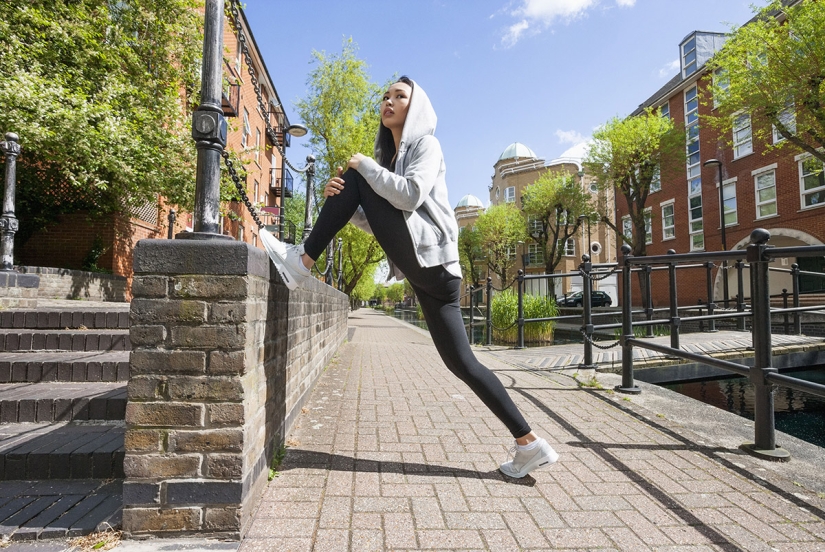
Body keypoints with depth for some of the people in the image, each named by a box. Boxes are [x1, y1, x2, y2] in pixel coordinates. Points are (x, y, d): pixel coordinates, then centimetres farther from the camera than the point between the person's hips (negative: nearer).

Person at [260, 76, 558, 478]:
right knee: (461, 362, 2)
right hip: (424, 270, 8)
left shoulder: (426, 144, 5)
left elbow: (410, 196, -15)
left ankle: (301, 263, -4)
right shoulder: (389, 156, 29)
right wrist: (339, 201, 3)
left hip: (428, 256, -8)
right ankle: (529, 444, 9)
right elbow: (376, 218, 21)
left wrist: (364, 166, -3)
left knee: (355, 177, -2)